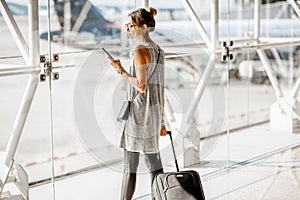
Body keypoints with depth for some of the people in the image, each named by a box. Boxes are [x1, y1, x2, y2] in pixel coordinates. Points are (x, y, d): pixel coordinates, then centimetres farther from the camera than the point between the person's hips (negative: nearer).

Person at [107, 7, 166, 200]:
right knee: (155, 164, 12)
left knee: (130, 166, -2)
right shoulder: (158, 50, 13)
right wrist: (161, 120, 18)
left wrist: (122, 71, -11)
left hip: (139, 111, -9)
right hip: (155, 111, 9)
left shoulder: (140, 50, -13)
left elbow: (141, 86, -20)